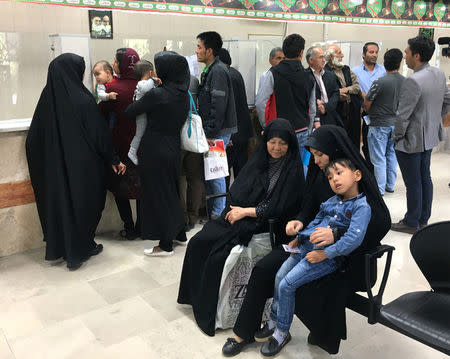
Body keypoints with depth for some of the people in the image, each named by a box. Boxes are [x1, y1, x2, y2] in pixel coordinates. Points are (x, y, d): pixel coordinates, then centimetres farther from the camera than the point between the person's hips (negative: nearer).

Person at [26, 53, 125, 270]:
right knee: (83, 203, 11)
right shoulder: (83, 100, -19)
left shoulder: (47, 98, -3)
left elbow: (34, 138, 2)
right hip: (83, 165, -5)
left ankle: (57, 247, 30)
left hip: (54, 166, 5)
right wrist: (114, 160, -2)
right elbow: (100, 134, -14)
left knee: (59, 202, 17)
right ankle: (79, 251, 23)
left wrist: (44, 166, 15)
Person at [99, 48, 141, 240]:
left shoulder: (114, 89, -16)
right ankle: (141, 227, 23)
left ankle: (130, 229, 15)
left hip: (122, 145, -4)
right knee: (141, 187, 15)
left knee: (119, 187, 12)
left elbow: (101, 114, -6)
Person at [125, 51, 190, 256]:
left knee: (158, 195, 4)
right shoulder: (184, 95, 2)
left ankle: (166, 245, 14)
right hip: (173, 149, 7)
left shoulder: (156, 95, -20)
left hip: (155, 151, -7)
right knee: (171, 190, 21)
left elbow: (129, 112, -13)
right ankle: (180, 235, 34)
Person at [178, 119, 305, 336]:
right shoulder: (258, 159, 7)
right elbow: (236, 190, 8)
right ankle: (195, 294, 12)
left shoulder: (293, 171, -10)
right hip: (237, 214, 7)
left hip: (262, 224, -6)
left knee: (218, 254, -21)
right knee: (198, 242, -6)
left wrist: (246, 211, -15)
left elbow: (279, 208, -15)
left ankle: (209, 310, -2)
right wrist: (236, 210, -11)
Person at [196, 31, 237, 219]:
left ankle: (219, 213, 8)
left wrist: (209, 133, -20)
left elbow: (218, 106, -22)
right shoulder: (209, 71, 16)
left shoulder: (218, 71, -15)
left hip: (218, 132, -10)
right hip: (211, 131, 10)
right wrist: (206, 131, 18)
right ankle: (212, 208, 25)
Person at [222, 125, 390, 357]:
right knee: (263, 269, -10)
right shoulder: (319, 173, 4)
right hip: (311, 239, 6)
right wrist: (299, 221, -9)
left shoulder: (359, 178, -15)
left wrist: (337, 234, -32)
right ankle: (245, 332, 7)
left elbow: (381, 221, -21)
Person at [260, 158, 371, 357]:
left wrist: (325, 253, -24)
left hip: (329, 256, -7)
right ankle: (274, 320, 21)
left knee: (286, 285, -12)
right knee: (280, 276, 3)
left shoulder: (361, 206, -13)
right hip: (308, 245, 8)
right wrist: (299, 238, 11)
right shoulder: (333, 201, 12)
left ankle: (282, 332, 7)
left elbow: (354, 238, -22)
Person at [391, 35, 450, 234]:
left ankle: (411, 223, 16)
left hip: (412, 141, -9)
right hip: (430, 137, 9)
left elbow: (403, 115, -23)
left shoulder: (413, 81, -25)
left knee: (413, 183, 3)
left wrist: (397, 136, -9)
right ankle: (423, 219, 31)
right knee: (425, 178, 18)